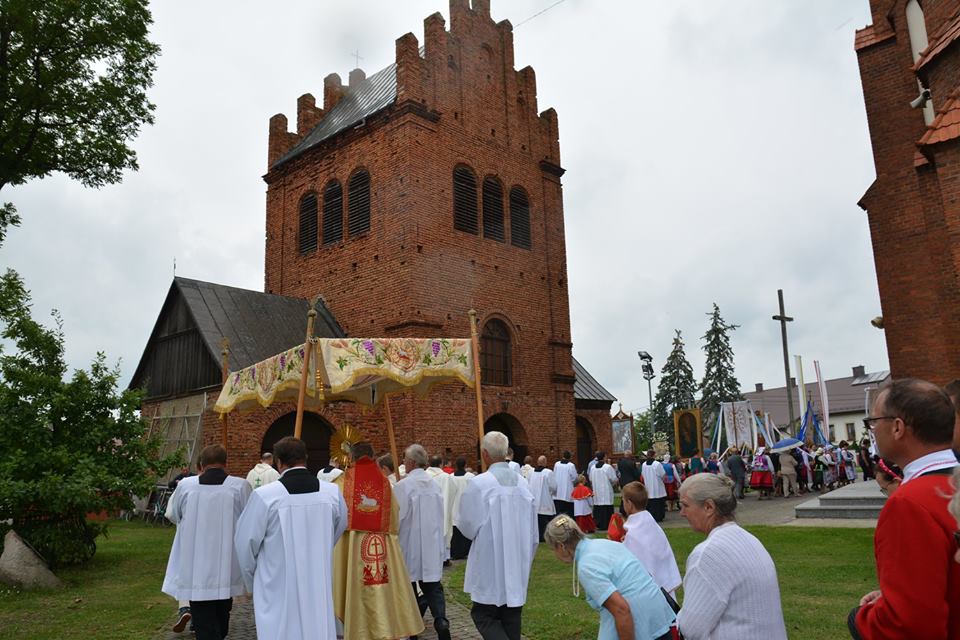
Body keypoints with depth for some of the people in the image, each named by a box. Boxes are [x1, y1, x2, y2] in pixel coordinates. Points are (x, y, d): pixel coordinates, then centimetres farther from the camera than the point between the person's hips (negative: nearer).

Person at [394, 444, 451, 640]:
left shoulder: (402, 486, -16)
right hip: (433, 545, 4)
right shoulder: (434, 484, 1)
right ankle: (440, 620, -10)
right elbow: (441, 516, 9)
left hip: (409, 545, -4)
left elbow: (397, 518, -13)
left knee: (409, 586, 10)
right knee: (433, 586, 8)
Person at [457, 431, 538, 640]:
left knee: (484, 615, 7)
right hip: (518, 567, 5)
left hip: (491, 567, -5)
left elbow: (467, 525, -10)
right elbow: (532, 528, 8)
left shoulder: (479, 484, -18)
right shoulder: (521, 482, -1)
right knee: (511, 619, 15)